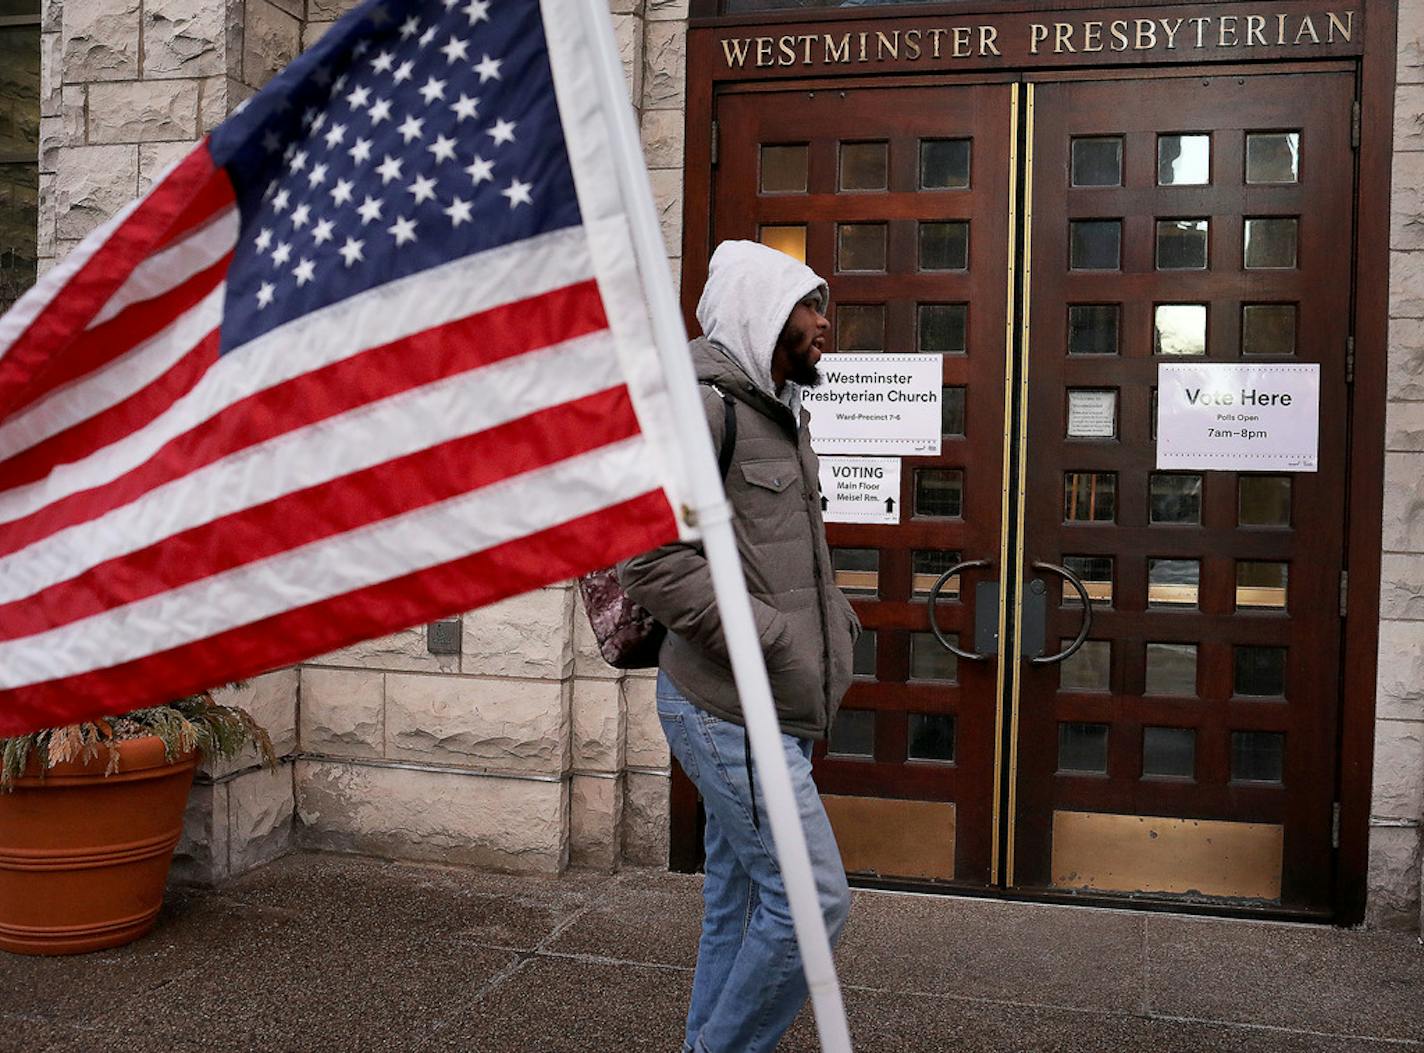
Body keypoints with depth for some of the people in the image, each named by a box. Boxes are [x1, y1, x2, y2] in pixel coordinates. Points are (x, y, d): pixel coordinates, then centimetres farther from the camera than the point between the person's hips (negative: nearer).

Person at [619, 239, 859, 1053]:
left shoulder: (782, 415, 16)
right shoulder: (704, 405, -14)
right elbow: (651, 558, -22)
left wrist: (836, 618, 9)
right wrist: (772, 638, -21)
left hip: (774, 711, 10)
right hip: (730, 710, -10)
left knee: (739, 901, 16)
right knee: (814, 899, -7)